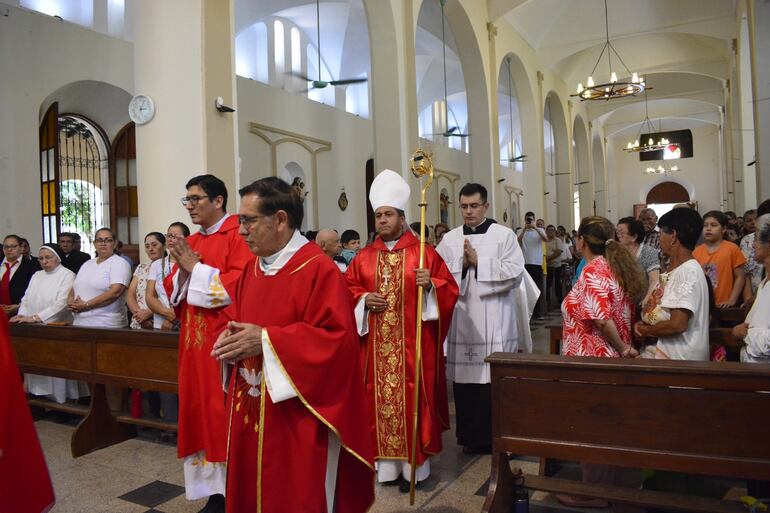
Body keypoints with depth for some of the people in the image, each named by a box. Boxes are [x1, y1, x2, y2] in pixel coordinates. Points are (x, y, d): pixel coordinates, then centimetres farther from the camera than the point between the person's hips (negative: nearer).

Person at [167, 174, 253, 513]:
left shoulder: (237, 234, -8)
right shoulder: (190, 242, 15)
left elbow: (240, 284, -19)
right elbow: (174, 290, 17)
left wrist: (196, 268, -13)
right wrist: (182, 272, -4)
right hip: (195, 339, 8)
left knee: (225, 413, -2)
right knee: (200, 411, 10)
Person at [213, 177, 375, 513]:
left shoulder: (318, 269, -16)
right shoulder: (251, 269, 9)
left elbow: (336, 338, -22)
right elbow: (234, 318, 20)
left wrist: (266, 340, -24)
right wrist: (231, 338, -4)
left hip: (296, 418, -7)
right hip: (249, 412, 8)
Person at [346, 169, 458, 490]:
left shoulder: (424, 252, 0)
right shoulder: (364, 256, 9)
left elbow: (450, 288, -1)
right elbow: (348, 290, 12)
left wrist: (430, 285, -20)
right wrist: (364, 299, -7)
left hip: (412, 342, -3)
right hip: (377, 344, 3)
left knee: (411, 396, 1)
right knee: (380, 397, 7)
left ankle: (413, 463, 14)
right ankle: (386, 461, 19)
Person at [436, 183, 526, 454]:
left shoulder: (504, 235, 2)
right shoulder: (449, 239, 10)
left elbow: (514, 273, -9)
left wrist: (478, 262, -11)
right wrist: (461, 264, -13)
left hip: (494, 322, -2)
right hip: (461, 320, 3)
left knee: (494, 379, 0)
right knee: (464, 377, 6)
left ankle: (495, 436, 16)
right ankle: (469, 436, 20)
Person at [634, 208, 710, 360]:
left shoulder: (688, 272, -18)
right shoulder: (677, 270, 12)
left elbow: (677, 324, -24)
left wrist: (645, 329, -9)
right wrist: (645, 324, -1)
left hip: (681, 359, -8)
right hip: (670, 353, 8)